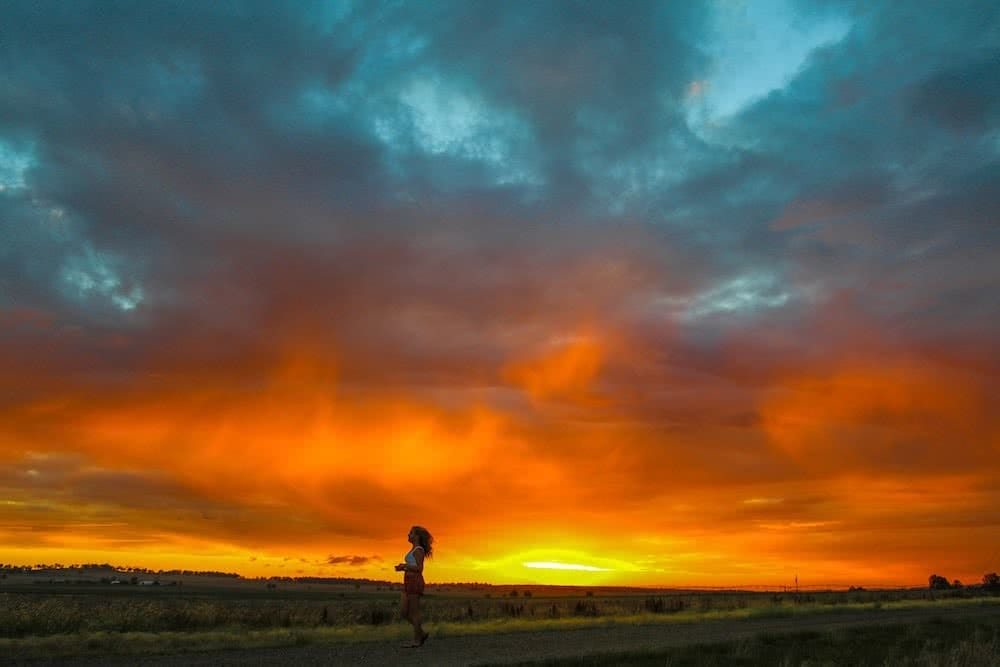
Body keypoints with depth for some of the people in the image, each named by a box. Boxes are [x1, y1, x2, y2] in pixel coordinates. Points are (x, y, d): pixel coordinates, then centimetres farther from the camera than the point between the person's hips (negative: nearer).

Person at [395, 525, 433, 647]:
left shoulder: (419, 550, -10)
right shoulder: (415, 550, 19)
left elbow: (419, 569, -16)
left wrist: (404, 566, -17)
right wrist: (402, 568, 11)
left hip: (415, 582, -10)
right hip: (409, 583, 10)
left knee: (414, 613, -3)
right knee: (404, 612, 9)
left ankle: (416, 641, 5)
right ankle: (422, 634, 16)